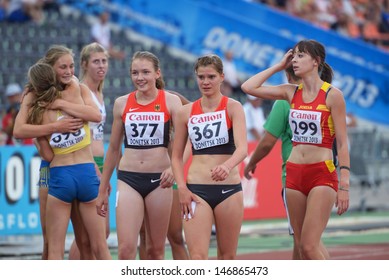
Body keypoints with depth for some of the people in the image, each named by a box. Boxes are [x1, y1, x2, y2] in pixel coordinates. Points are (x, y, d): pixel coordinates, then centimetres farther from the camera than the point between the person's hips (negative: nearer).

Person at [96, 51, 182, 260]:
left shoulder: (171, 101, -1)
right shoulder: (122, 103, 6)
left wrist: (174, 167, -27)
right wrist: (103, 189, 16)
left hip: (158, 180, -1)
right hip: (129, 179, 1)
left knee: (156, 249, 7)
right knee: (126, 249, -12)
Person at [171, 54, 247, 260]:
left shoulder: (233, 107, -2)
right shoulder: (186, 112, 7)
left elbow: (242, 147, -17)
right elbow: (176, 156, 12)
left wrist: (227, 166, -37)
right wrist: (181, 188, -3)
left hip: (229, 188, -1)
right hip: (196, 190, 1)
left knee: (227, 256, 7)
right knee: (197, 256, -11)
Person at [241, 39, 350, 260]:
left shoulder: (332, 95, -6)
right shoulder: (292, 92, 9)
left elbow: (342, 143, -7)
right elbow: (249, 87, 8)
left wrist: (344, 185, -13)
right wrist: (279, 66, 9)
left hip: (322, 175, -6)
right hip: (295, 174, 6)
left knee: (309, 247, -14)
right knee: (303, 247, 7)